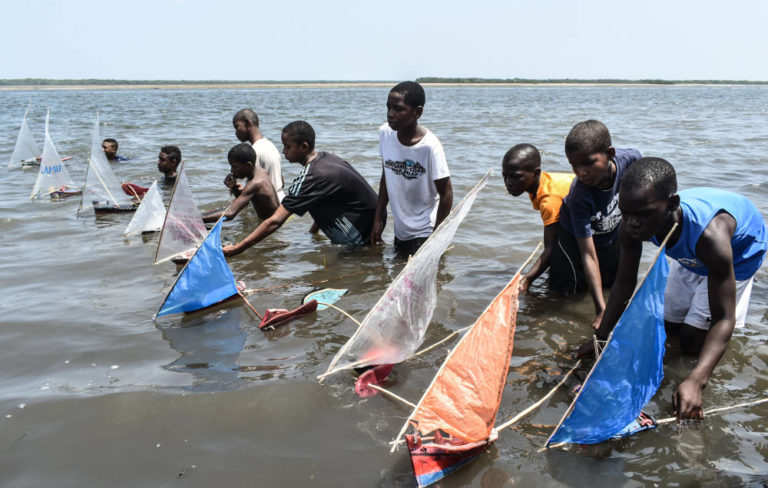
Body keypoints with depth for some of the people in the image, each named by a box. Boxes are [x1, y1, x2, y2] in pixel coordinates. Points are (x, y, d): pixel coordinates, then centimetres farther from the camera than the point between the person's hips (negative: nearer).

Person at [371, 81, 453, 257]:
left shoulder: (429, 146, -23)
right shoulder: (385, 133, -7)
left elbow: (446, 194, -17)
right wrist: (378, 219, 6)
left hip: (424, 231, -6)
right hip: (400, 229, 6)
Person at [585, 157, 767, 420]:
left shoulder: (709, 234, -48)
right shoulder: (631, 227, -33)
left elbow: (722, 319, -42)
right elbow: (624, 283, -16)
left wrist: (695, 381, -53)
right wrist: (601, 337, -17)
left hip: (738, 249, -5)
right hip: (691, 257, 5)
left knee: (692, 342, -5)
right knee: (671, 326, 14)